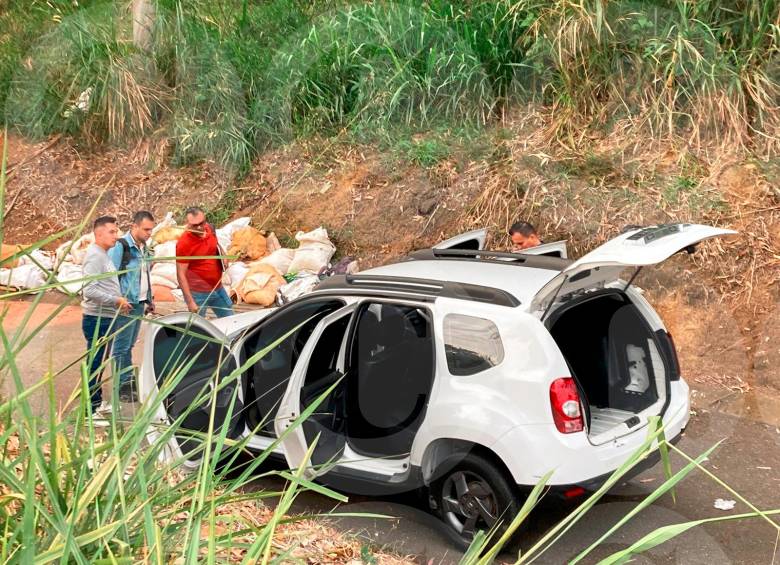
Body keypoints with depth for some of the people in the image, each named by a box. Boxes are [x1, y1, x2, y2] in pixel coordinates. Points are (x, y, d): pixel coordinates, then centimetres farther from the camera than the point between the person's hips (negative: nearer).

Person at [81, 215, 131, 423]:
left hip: (105, 318, 10)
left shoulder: (103, 255, 14)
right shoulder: (94, 256, -17)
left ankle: (97, 403, 31)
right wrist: (117, 300, -19)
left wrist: (119, 301, 11)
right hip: (97, 319, -10)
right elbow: (89, 291, -25)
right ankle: (90, 411, 3)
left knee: (99, 363, 19)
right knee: (94, 364, -4)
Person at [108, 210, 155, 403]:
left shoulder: (143, 247, 12)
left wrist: (149, 299, 21)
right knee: (122, 347, -2)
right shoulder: (120, 246, -14)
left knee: (129, 345, 16)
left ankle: (129, 380, 24)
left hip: (139, 304, 8)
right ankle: (124, 387, 3)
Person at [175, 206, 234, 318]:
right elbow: (181, 274, -20)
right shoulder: (184, 243, -22)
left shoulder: (210, 228, -3)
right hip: (198, 294, -7)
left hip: (217, 288, 7)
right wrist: (190, 302, -22)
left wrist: (223, 255, 0)